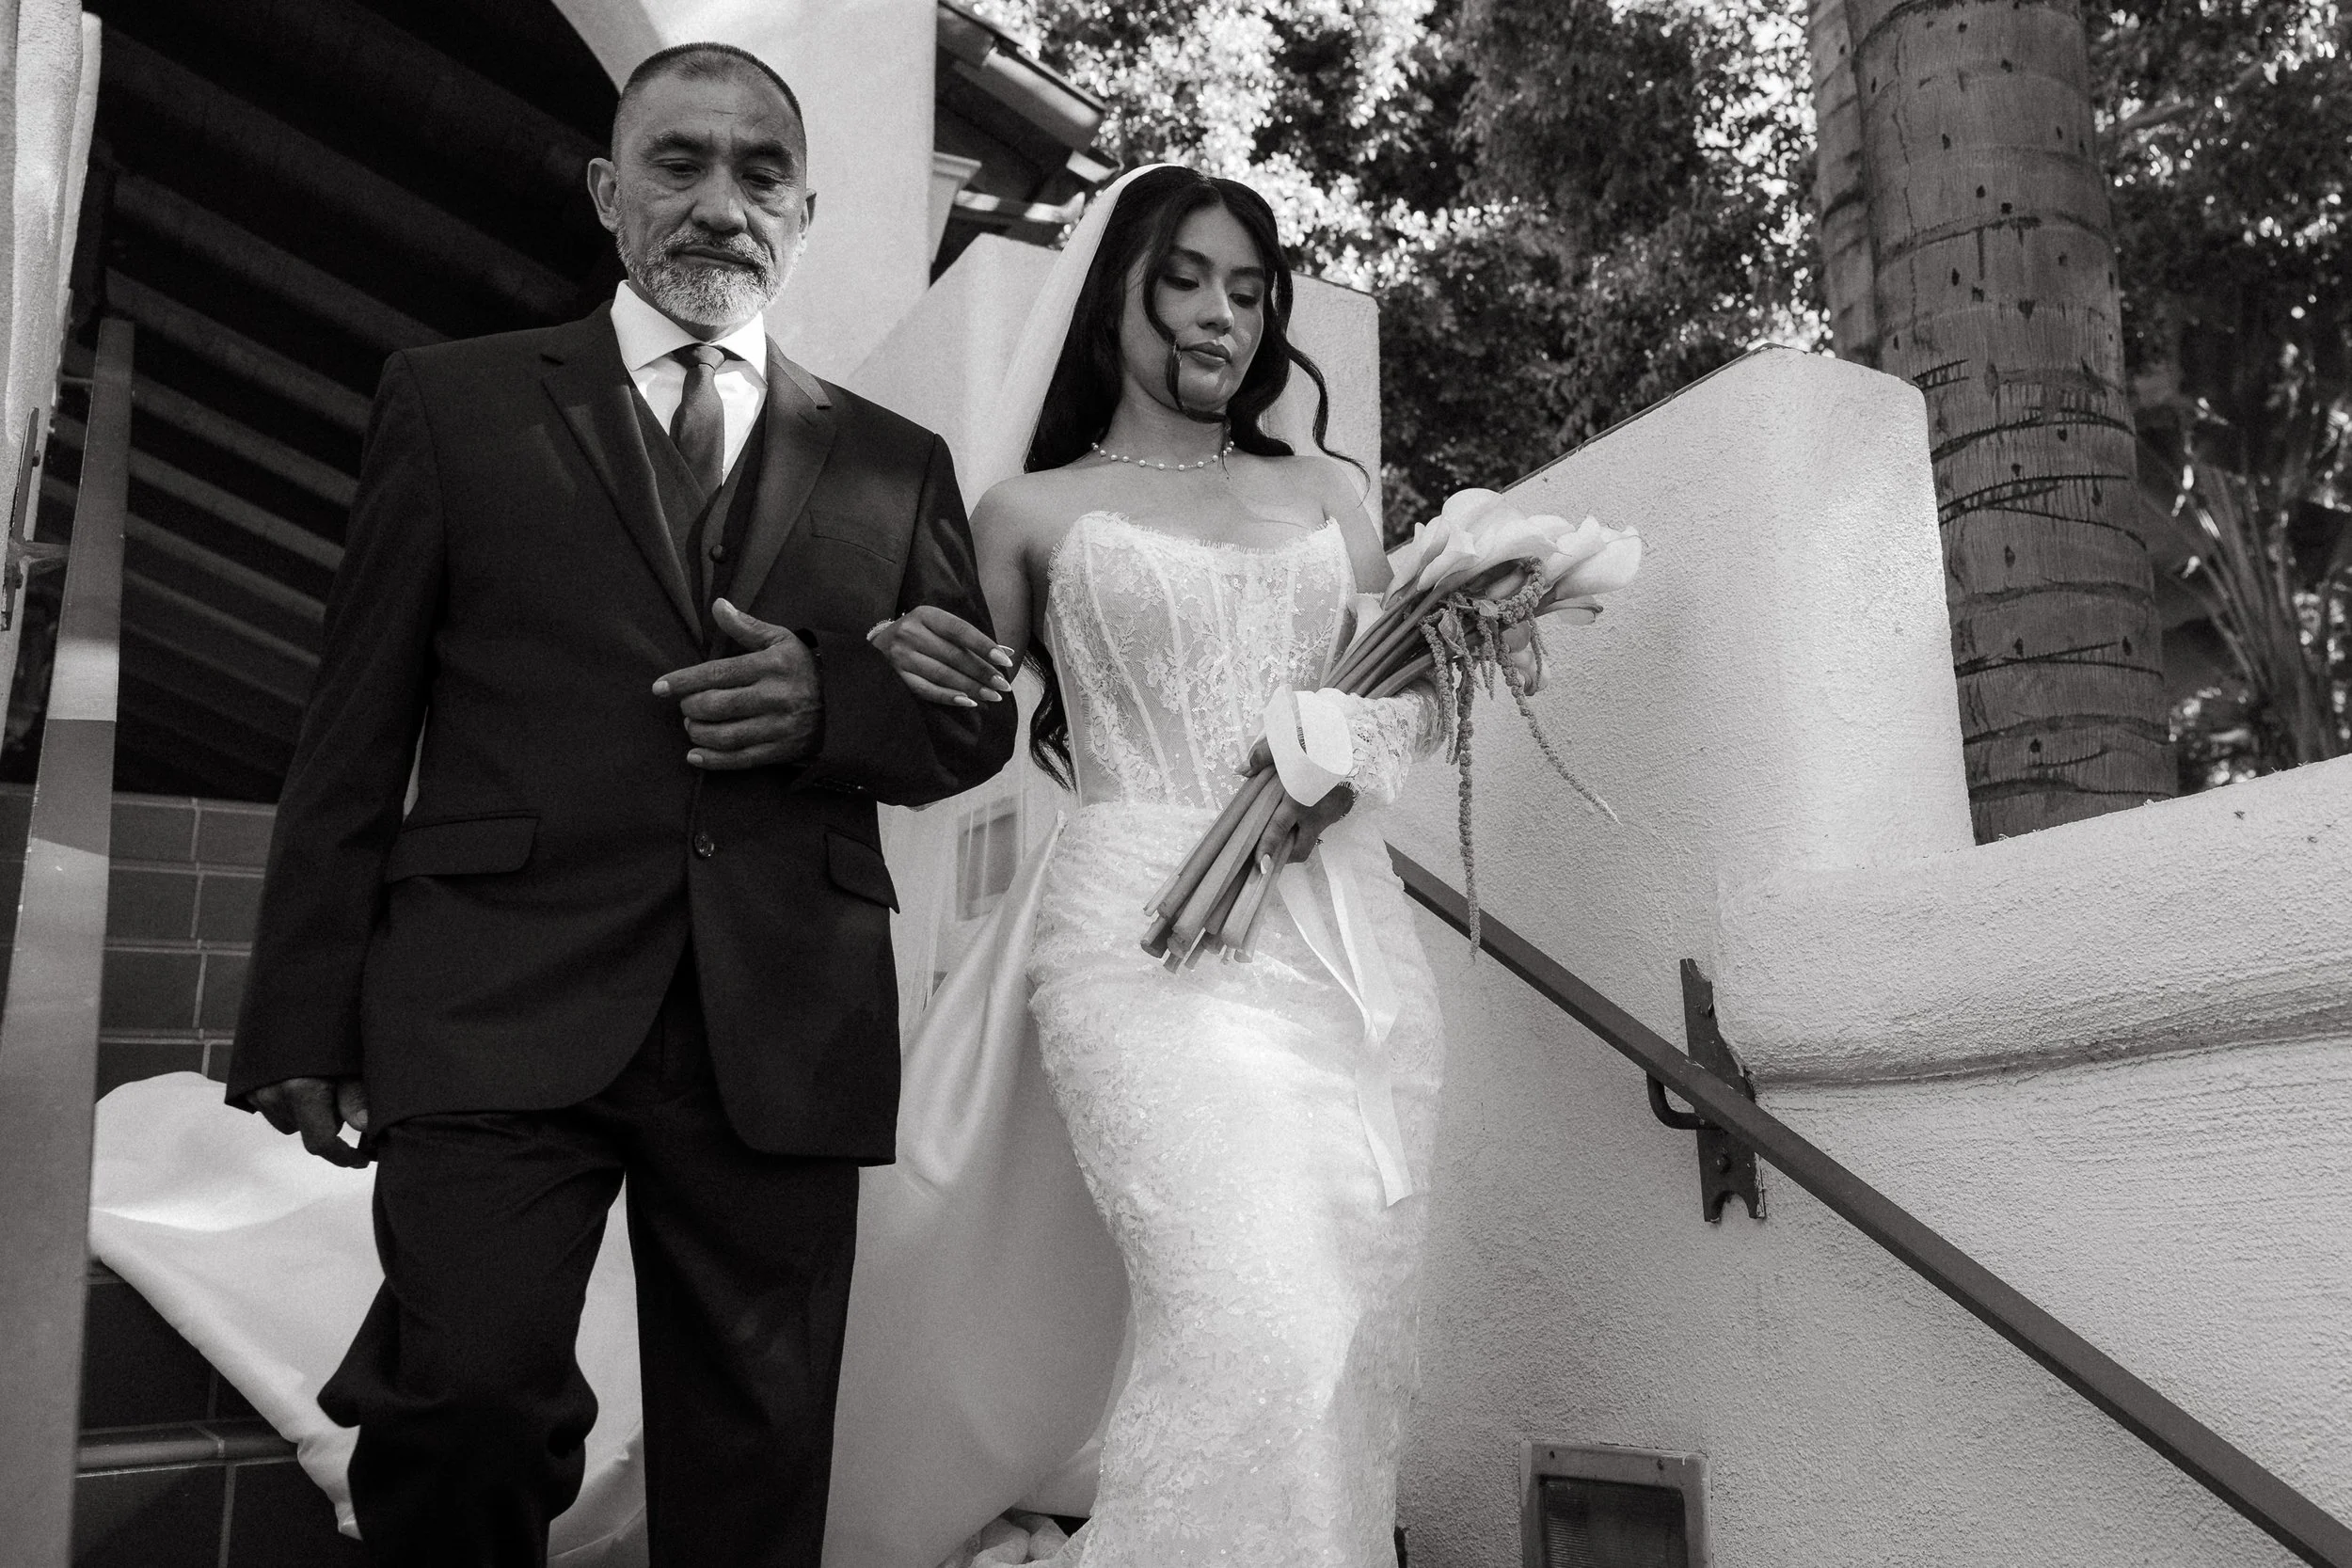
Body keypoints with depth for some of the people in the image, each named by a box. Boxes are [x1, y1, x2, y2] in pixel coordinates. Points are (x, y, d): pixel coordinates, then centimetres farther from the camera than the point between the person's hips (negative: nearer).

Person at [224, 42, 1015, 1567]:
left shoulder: (895, 461, 15)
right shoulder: (454, 401, 11)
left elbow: (979, 721, 16)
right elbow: (355, 726, 7)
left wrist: (832, 703, -6)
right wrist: (306, 1021, 1)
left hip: (785, 1031, 2)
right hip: (503, 999, -1)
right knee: (470, 1398, -15)